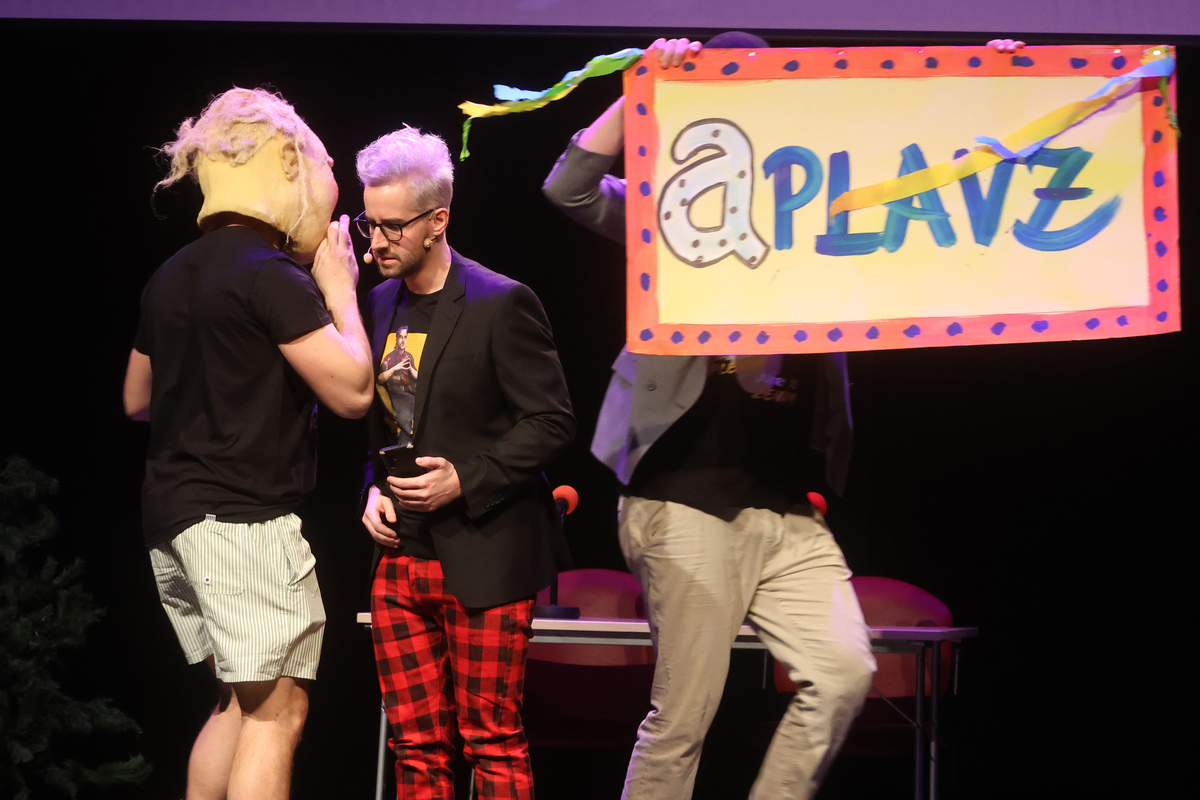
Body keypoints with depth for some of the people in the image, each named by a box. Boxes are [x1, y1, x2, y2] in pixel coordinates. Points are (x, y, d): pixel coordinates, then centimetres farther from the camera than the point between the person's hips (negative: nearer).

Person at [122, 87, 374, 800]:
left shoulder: (172, 276, 13)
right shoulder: (272, 276, -14)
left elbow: (137, 399, 24)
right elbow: (353, 390, -17)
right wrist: (340, 291, -4)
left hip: (173, 515, 9)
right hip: (245, 517, -9)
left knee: (240, 701, 17)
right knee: (277, 709, -8)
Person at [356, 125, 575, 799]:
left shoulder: (501, 304, -10)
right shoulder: (382, 303, 11)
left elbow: (551, 422, -10)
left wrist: (467, 479, -18)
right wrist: (375, 488, 5)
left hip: (483, 559, -6)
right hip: (400, 555, 6)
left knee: (494, 743, -1)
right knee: (416, 746, 8)